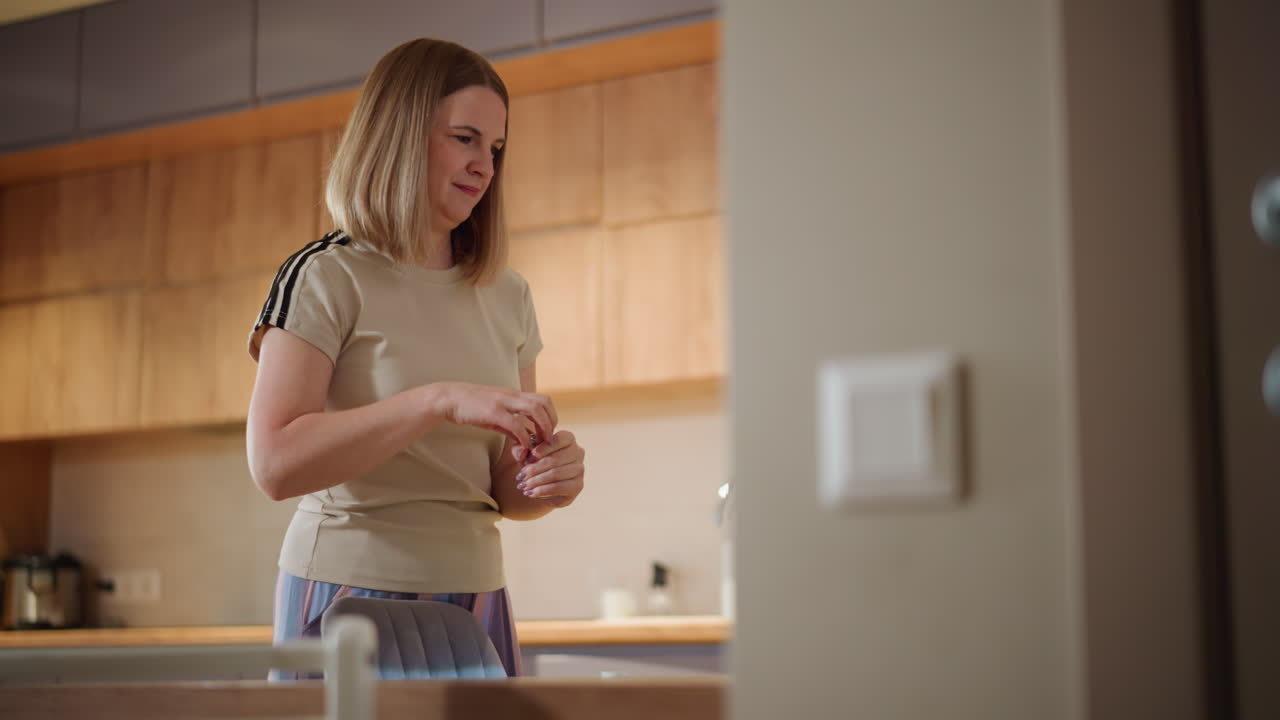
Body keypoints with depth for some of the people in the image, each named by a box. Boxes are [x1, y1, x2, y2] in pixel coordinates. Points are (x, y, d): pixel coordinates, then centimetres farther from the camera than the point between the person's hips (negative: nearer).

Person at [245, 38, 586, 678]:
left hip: (475, 603, 5)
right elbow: (274, 463, -19)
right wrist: (441, 401, -26)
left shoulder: (507, 297, 10)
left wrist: (546, 483, -9)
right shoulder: (327, 279, -6)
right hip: (349, 595, -5)